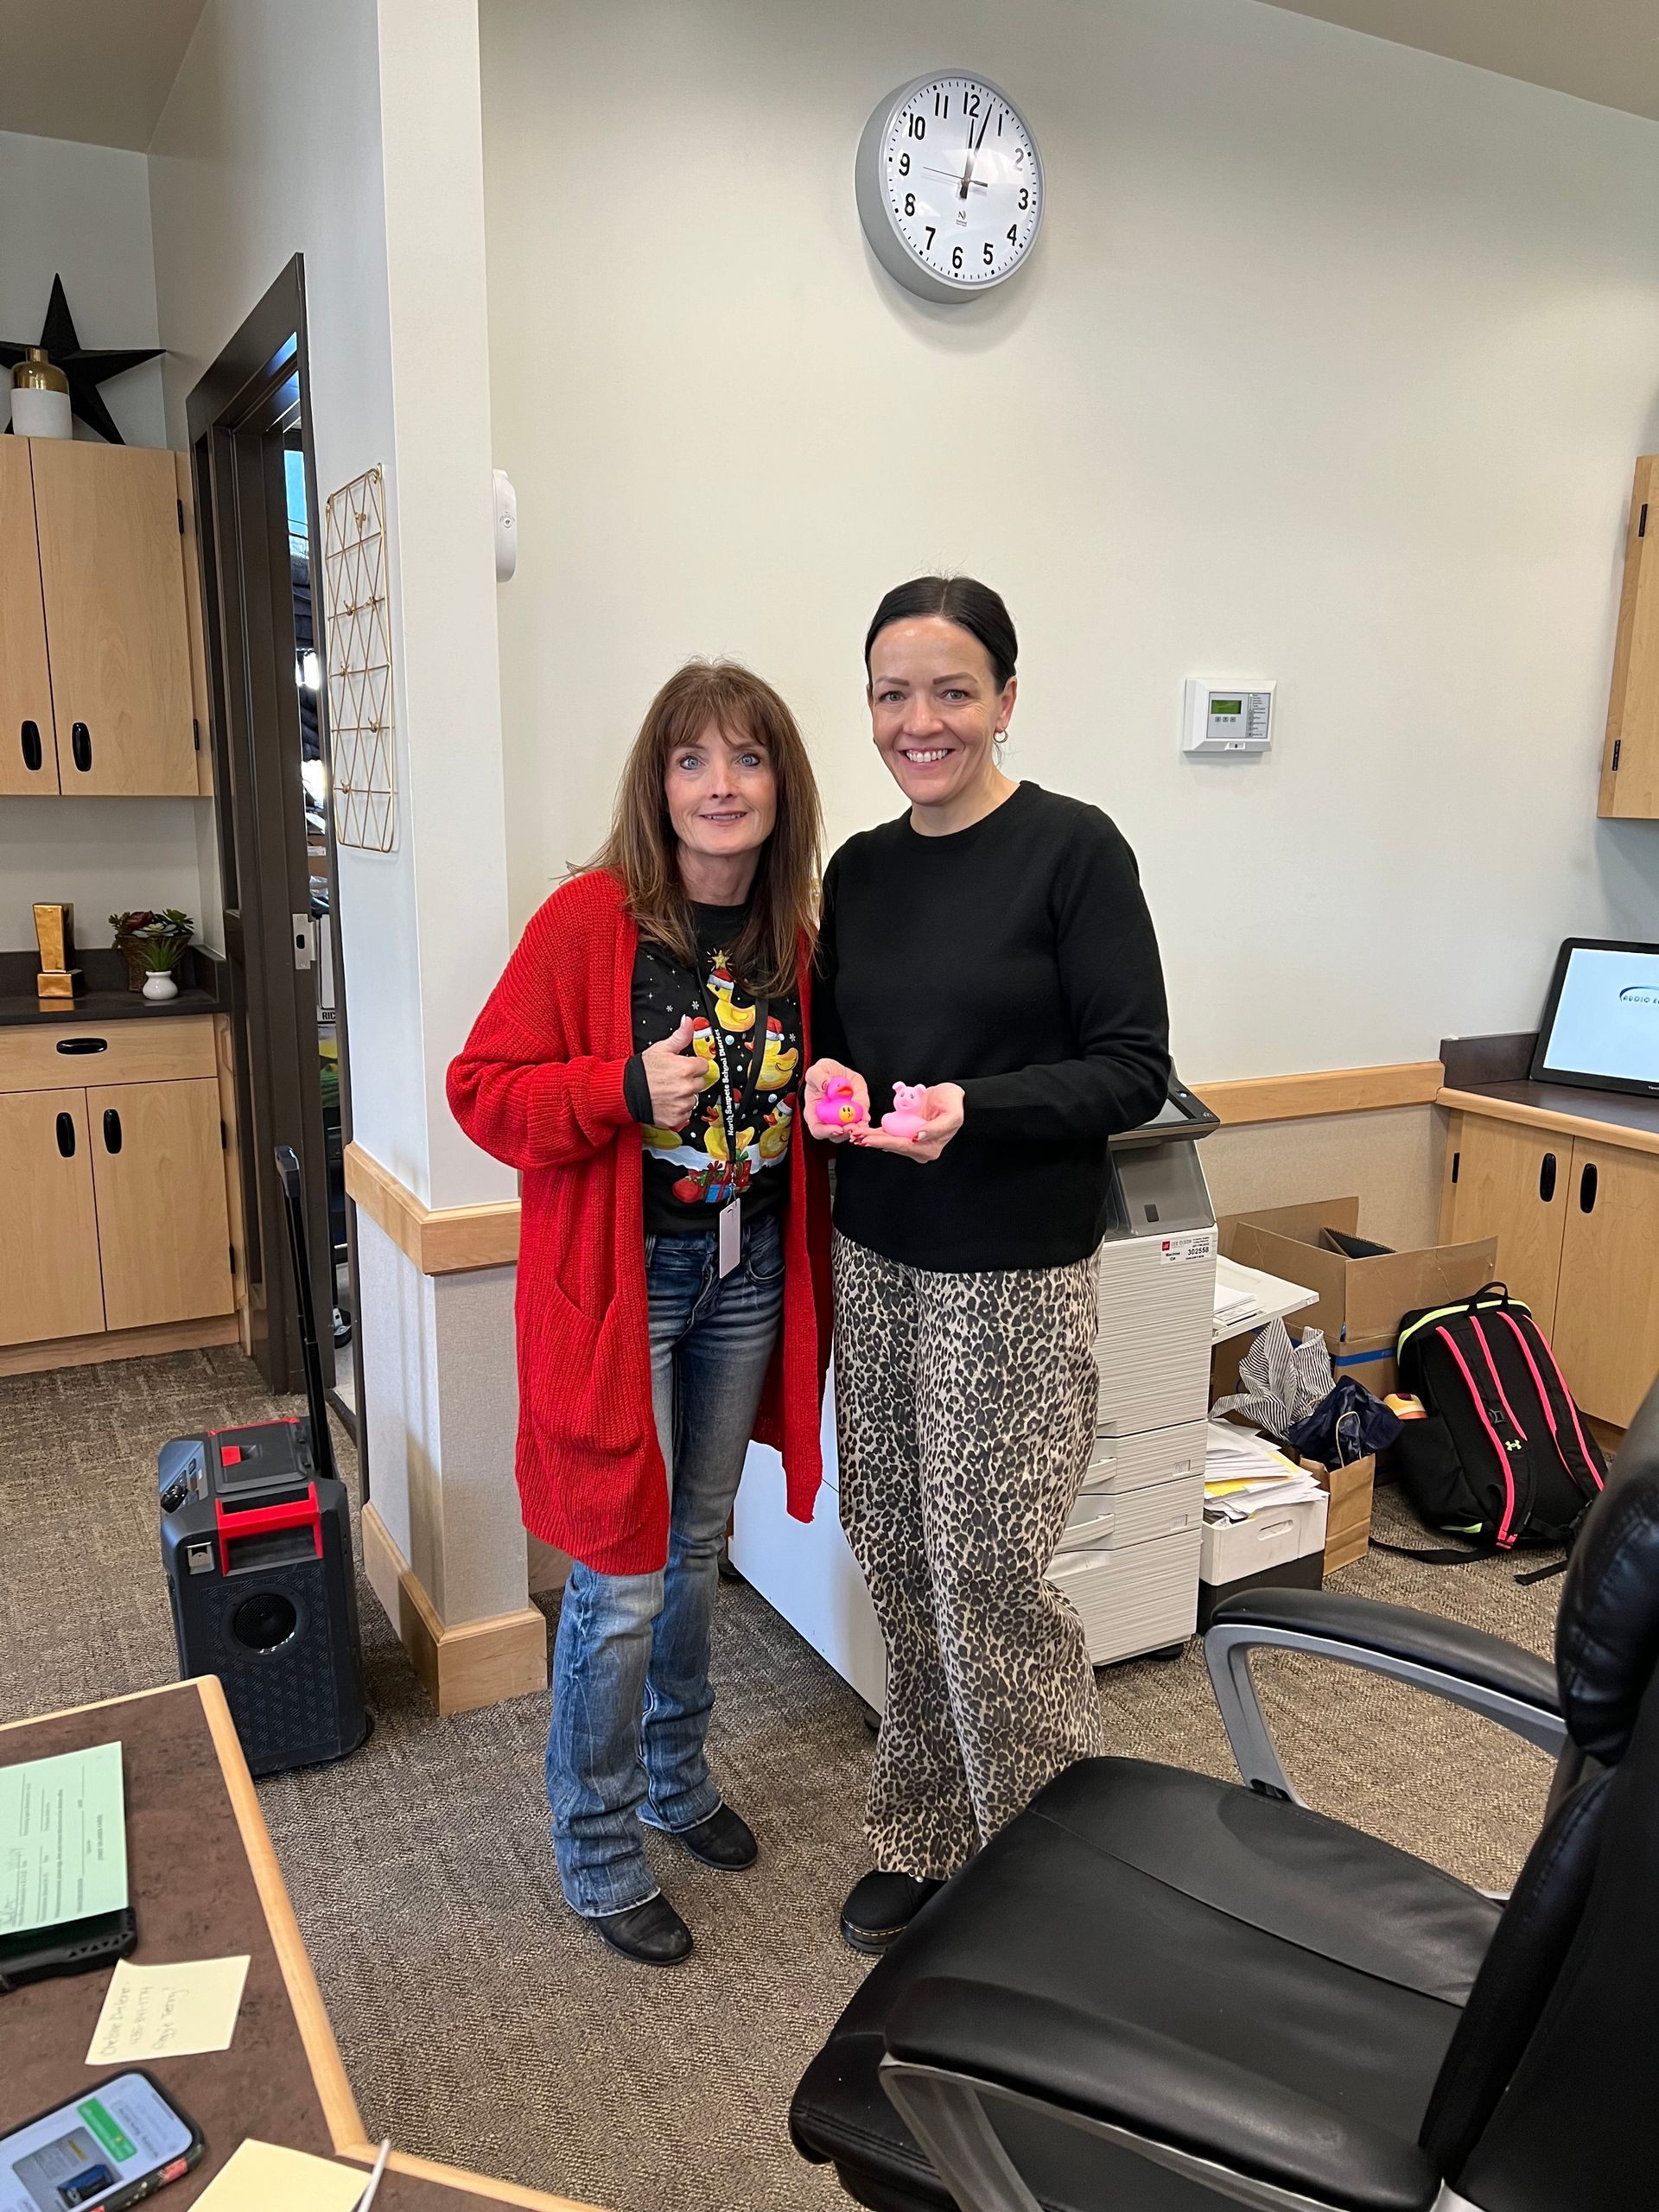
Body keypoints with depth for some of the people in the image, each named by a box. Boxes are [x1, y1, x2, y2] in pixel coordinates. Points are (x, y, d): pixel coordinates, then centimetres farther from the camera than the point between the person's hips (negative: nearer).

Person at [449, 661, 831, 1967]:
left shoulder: (792, 936, 3)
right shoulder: (589, 918, -15)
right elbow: (484, 1089, -14)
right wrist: (627, 1088, -27)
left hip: (749, 1270, 6)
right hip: (623, 1277, -5)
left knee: (697, 1547, 21)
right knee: (622, 1581, 3)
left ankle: (678, 1778, 45)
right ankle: (599, 1852, 26)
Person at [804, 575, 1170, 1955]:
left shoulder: (1072, 849, -9)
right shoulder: (860, 869, 9)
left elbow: (1135, 1071, -11)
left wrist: (975, 1106, -25)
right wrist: (831, 1085, -6)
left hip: (1016, 1274, -6)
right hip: (877, 1260, 6)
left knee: (989, 1571, -1)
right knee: (897, 1555, 12)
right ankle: (929, 1840, 32)